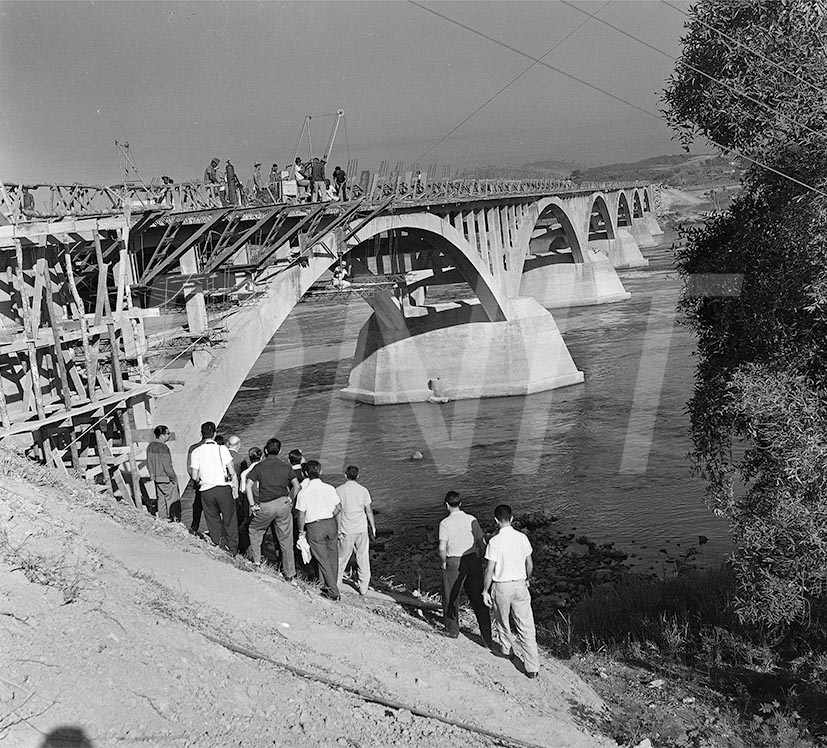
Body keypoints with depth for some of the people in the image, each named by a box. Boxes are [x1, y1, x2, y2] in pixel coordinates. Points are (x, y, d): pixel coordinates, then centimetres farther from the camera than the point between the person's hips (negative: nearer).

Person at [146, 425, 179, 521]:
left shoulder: (150, 446, 6)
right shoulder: (163, 448, -20)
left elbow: (148, 464, 13)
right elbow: (167, 466, -20)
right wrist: (174, 478, -10)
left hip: (156, 478, 8)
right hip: (165, 478, -8)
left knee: (161, 500, 16)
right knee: (172, 500, 1)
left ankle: (161, 519, 20)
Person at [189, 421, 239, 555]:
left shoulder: (196, 452, -3)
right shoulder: (222, 449, -5)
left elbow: (194, 477, -4)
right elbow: (232, 472, -6)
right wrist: (235, 489, 4)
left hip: (206, 490, 1)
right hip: (224, 488, -1)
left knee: (213, 521, 14)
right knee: (229, 519, 11)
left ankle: (218, 546, 19)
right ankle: (232, 548, 15)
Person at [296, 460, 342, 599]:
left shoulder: (303, 492, -11)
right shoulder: (330, 488, -3)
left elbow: (301, 516, -8)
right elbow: (338, 509, 0)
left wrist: (301, 531, 7)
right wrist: (338, 527, 12)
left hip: (314, 527, -3)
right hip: (331, 524, 3)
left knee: (323, 560, 6)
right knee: (332, 558, 17)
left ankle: (333, 592, 9)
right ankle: (331, 585, 29)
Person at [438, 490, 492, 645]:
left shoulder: (445, 523, -10)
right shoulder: (471, 519, -1)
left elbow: (442, 548, -16)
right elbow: (482, 542, -3)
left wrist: (443, 562, 1)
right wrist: (479, 560, 10)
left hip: (453, 563, -3)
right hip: (473, 561, 3)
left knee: (451, 598, 16)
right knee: (478, 598, 9)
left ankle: (452, 630, 30)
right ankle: (487, 636, 8)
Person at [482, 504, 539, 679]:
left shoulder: (495, 542, -15)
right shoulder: (522, 538, -2)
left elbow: (489, 570, -13)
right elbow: (529, 564, 9)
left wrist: (485, 591, -2)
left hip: (501, 586, -3)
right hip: (520, 584, 3)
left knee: (502, 620, 22)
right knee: (526, 626, 5)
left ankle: (506, 647, 43)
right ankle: (532, 667, 4)